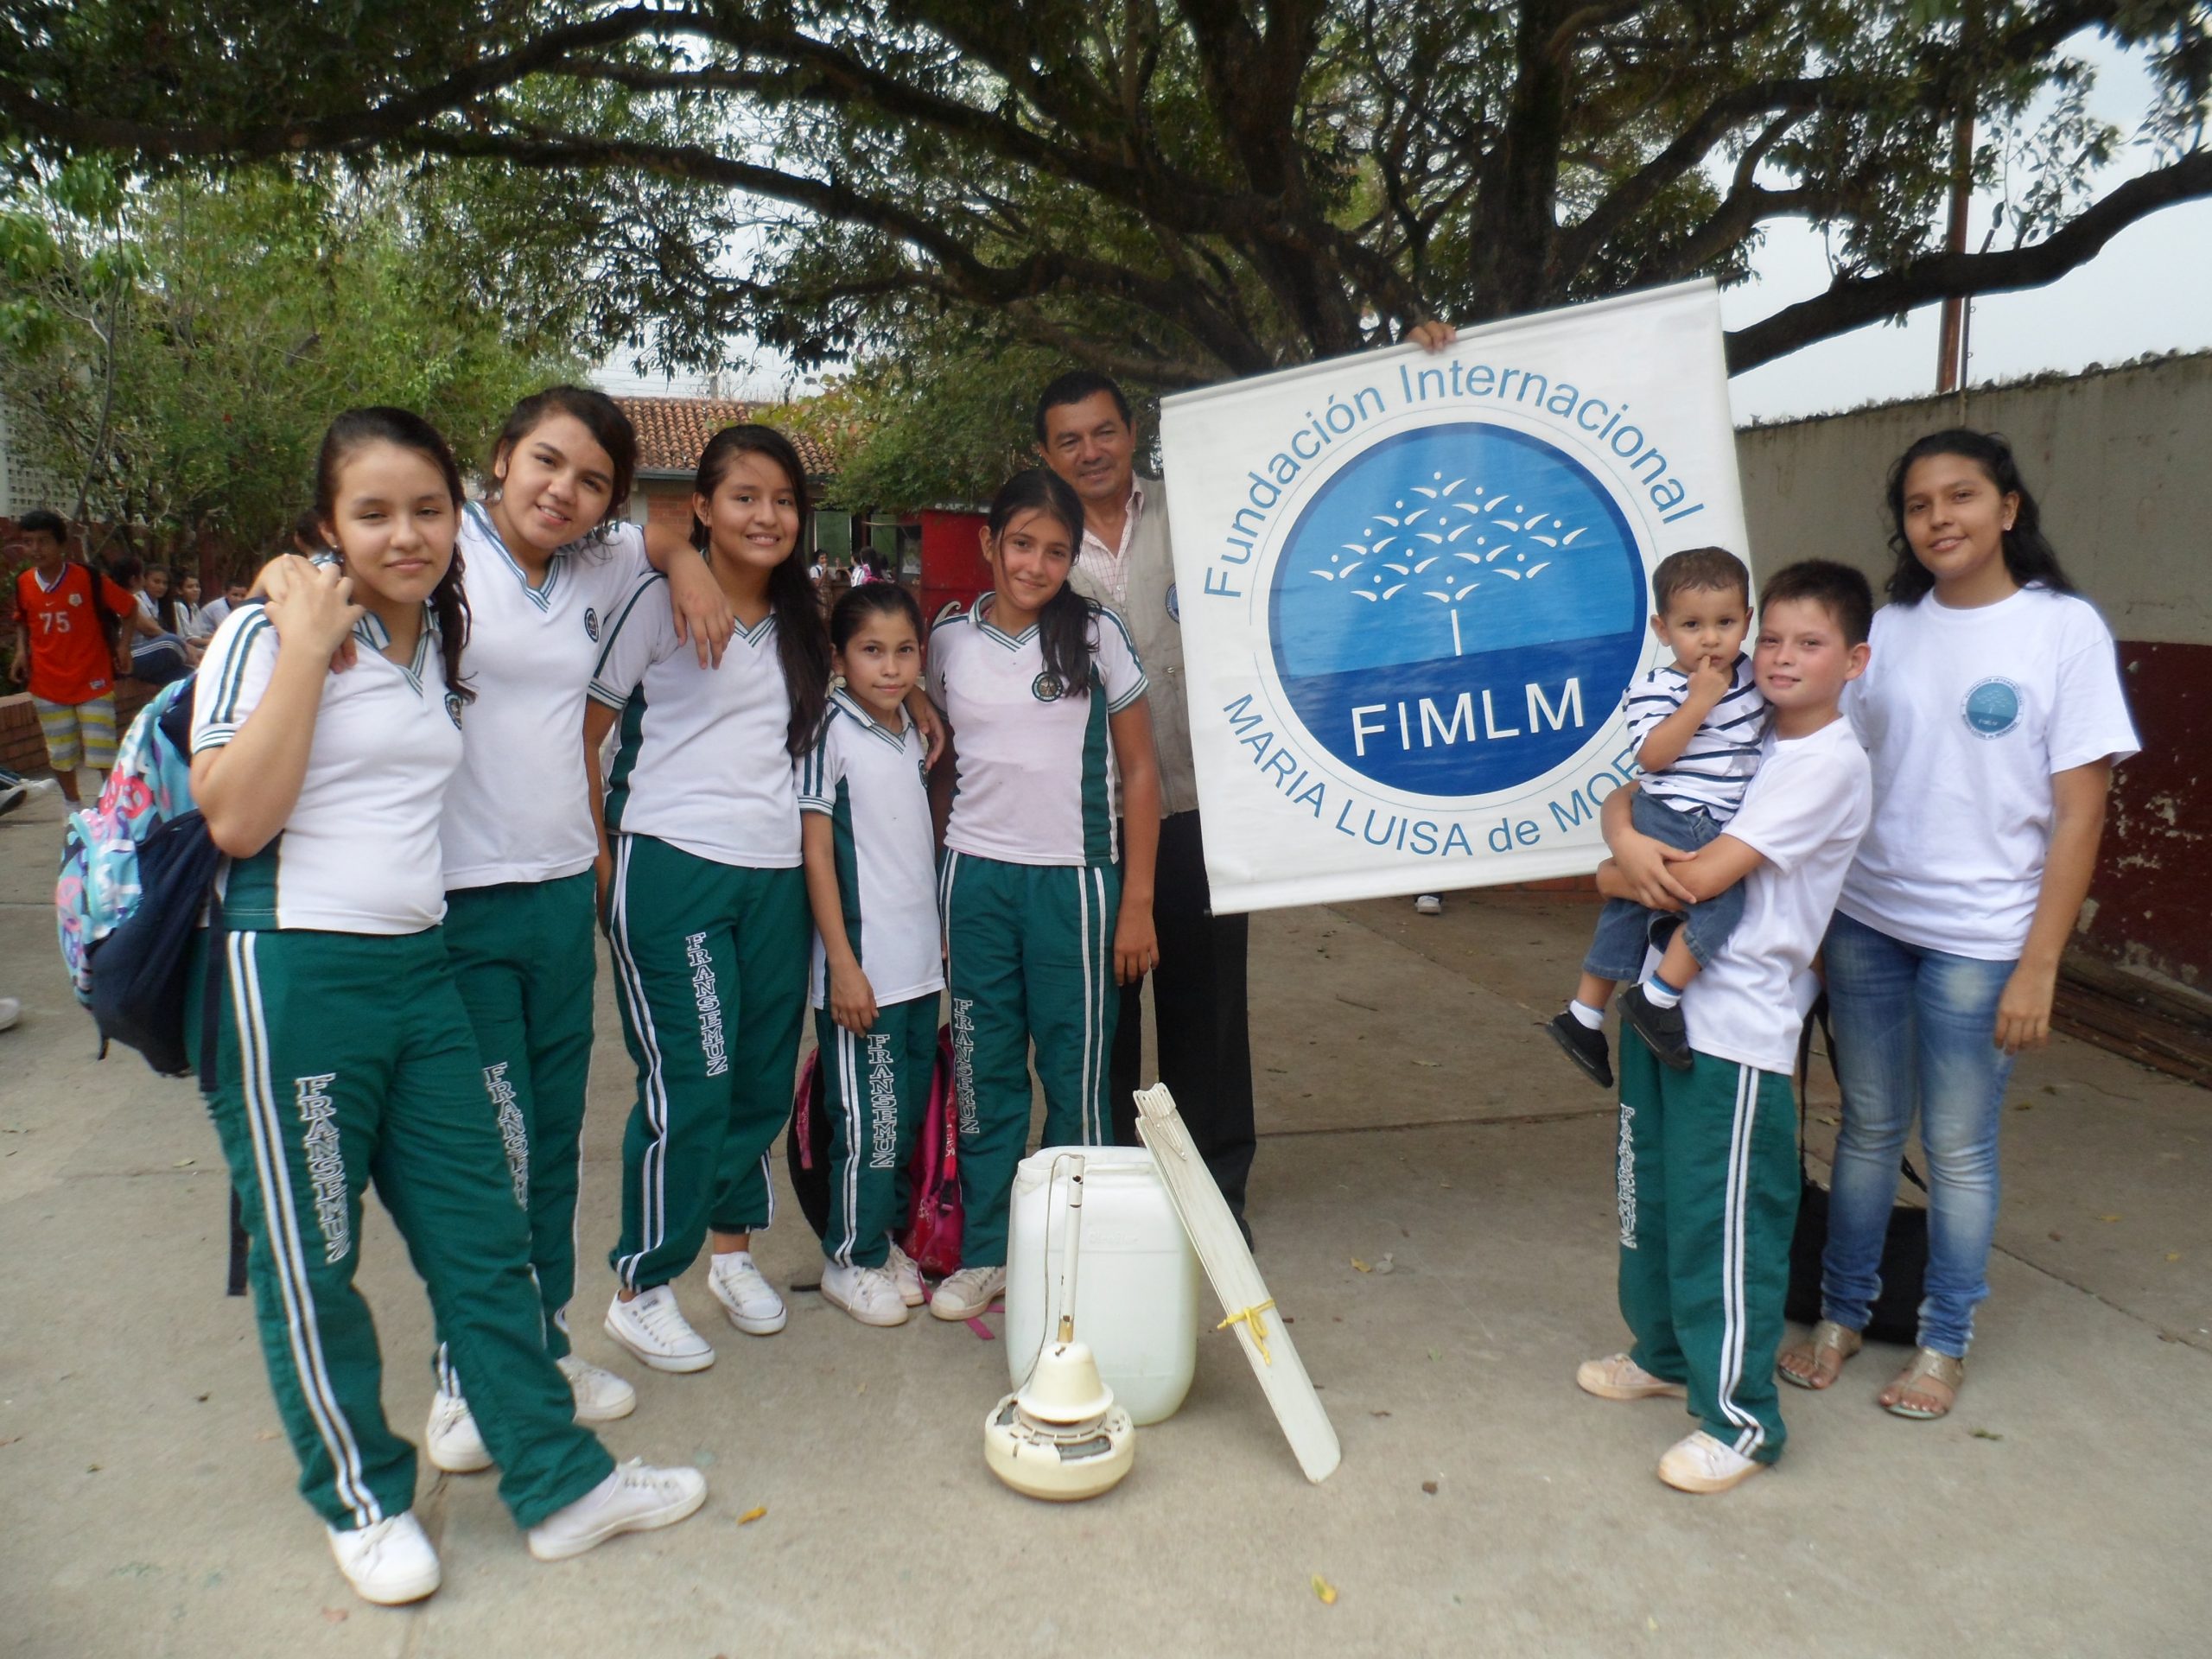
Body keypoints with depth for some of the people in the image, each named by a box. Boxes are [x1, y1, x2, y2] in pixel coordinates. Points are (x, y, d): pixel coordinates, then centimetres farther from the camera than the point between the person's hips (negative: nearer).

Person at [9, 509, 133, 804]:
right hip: (47, 685, 4)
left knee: (100, 753, -5)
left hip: (93, 681, -4)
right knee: (60, 755, 11)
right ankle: (73, 806, 30)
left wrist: (123, 645, -5)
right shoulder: (23, 583, 0)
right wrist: (22, 650, 4)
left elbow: (130, 608, 1)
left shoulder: (89, 578, -12)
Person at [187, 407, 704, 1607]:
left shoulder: (445, 638, 11)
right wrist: (305, 647, -18)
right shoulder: (268, 634, -8)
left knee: (481, 1235, 10)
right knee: (310, 1257, 9)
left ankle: (559, 1483, 22)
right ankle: (361, 1497, 29)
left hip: (416, 967, 6)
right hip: (290, 973, -6)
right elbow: (234, 819, -18)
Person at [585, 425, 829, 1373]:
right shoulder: (660, 602, -4)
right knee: (691, 1085, -6)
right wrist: (603, 860, -7)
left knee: (763, 1078, 11)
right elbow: (583, 734, -4)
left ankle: (733, 1246, 33)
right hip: (672, 869, -6)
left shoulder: (800, 623, 15)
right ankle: (640, 1291, 12)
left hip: (775, 875, 6)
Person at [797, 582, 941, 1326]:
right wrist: (843, 964, -14)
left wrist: (940, 942, 15)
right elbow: (817, 853, -12)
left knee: (908, 1112, 15)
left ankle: (883, 1236, 30)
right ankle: (851, 1259, 18)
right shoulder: (830, 734, -11)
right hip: (864, 963, -7)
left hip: (922, 962, 7)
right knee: (866, 1120, 2)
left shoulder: (914, 734, 9)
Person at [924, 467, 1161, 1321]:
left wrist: (1136, 904, -4)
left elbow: (1140, 771, 0)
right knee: (982, 1071, 9)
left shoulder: (1096, 635, -1)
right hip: (975, 878, 3)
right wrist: (939, 884, 9)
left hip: (1074, 878, -2)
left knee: (1078, 1073, 4)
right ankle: (984, 1251, 22)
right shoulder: (950, 641, 6)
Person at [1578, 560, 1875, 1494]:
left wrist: (1617, 879, -4)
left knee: (1722, 1222, 0)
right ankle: (1666, 1353, 38)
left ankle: (1741, 1421, 15)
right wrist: (1627, 841, -14)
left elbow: (1702, 876, -21)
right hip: (1663, 998, 8)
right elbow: (1625, 796, 9)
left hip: (1739, 1024, -8)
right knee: (1651, 1195, 19)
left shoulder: (1828, 763, -15)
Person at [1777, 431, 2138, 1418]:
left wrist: (2037, 966, -11)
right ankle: (1841, 1316, 29)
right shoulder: (1890, 629, 5)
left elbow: (2079, 814, -8)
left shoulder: (2064, 629, -6)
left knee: (1958, 1147, 8)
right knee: (1868, 1127, 13)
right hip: (1867, 920, 3)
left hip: (1979, 938, -3)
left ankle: (1945, 1344, 27)